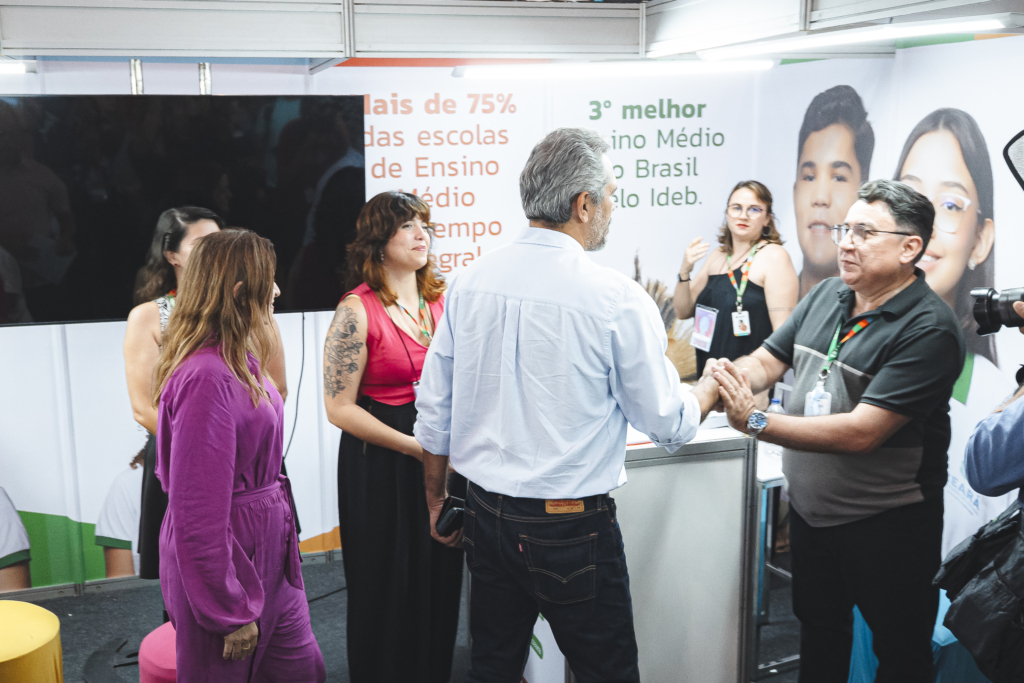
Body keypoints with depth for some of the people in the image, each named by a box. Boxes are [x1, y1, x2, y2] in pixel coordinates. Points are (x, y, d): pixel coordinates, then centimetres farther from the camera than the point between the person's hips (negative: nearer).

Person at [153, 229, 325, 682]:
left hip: (267, 555, 9)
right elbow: (197, 514, -24)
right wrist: (230, 614, -18)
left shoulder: (238, 363, 5)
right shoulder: (207, 378, -25)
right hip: (228, 558, -9)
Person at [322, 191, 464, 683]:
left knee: (439, 582, 13)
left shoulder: (441, 300, 5)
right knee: (388, 589, 7)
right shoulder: (357, 311, -11)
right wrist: (414, 447, -16)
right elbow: (340, 408, -12)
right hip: (381, 465, -5)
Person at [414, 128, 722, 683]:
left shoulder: (471, 282, -1)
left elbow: (434, 411, 6)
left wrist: (437, 499, 20)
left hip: (485, 513, 6)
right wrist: (709, 390, 15)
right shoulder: (616, 298, -16)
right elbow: (669, 426, -6)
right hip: (571, 527, -5)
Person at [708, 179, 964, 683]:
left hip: (886, 524, -6)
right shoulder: (827, 295, 1)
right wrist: (710, 391, -18)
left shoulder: (928, 330, -22)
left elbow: (862, 432, -29)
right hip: (810, 508, 7)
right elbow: (767, 360, 4)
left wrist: (756, 423, -33)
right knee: (818, 632, 25)